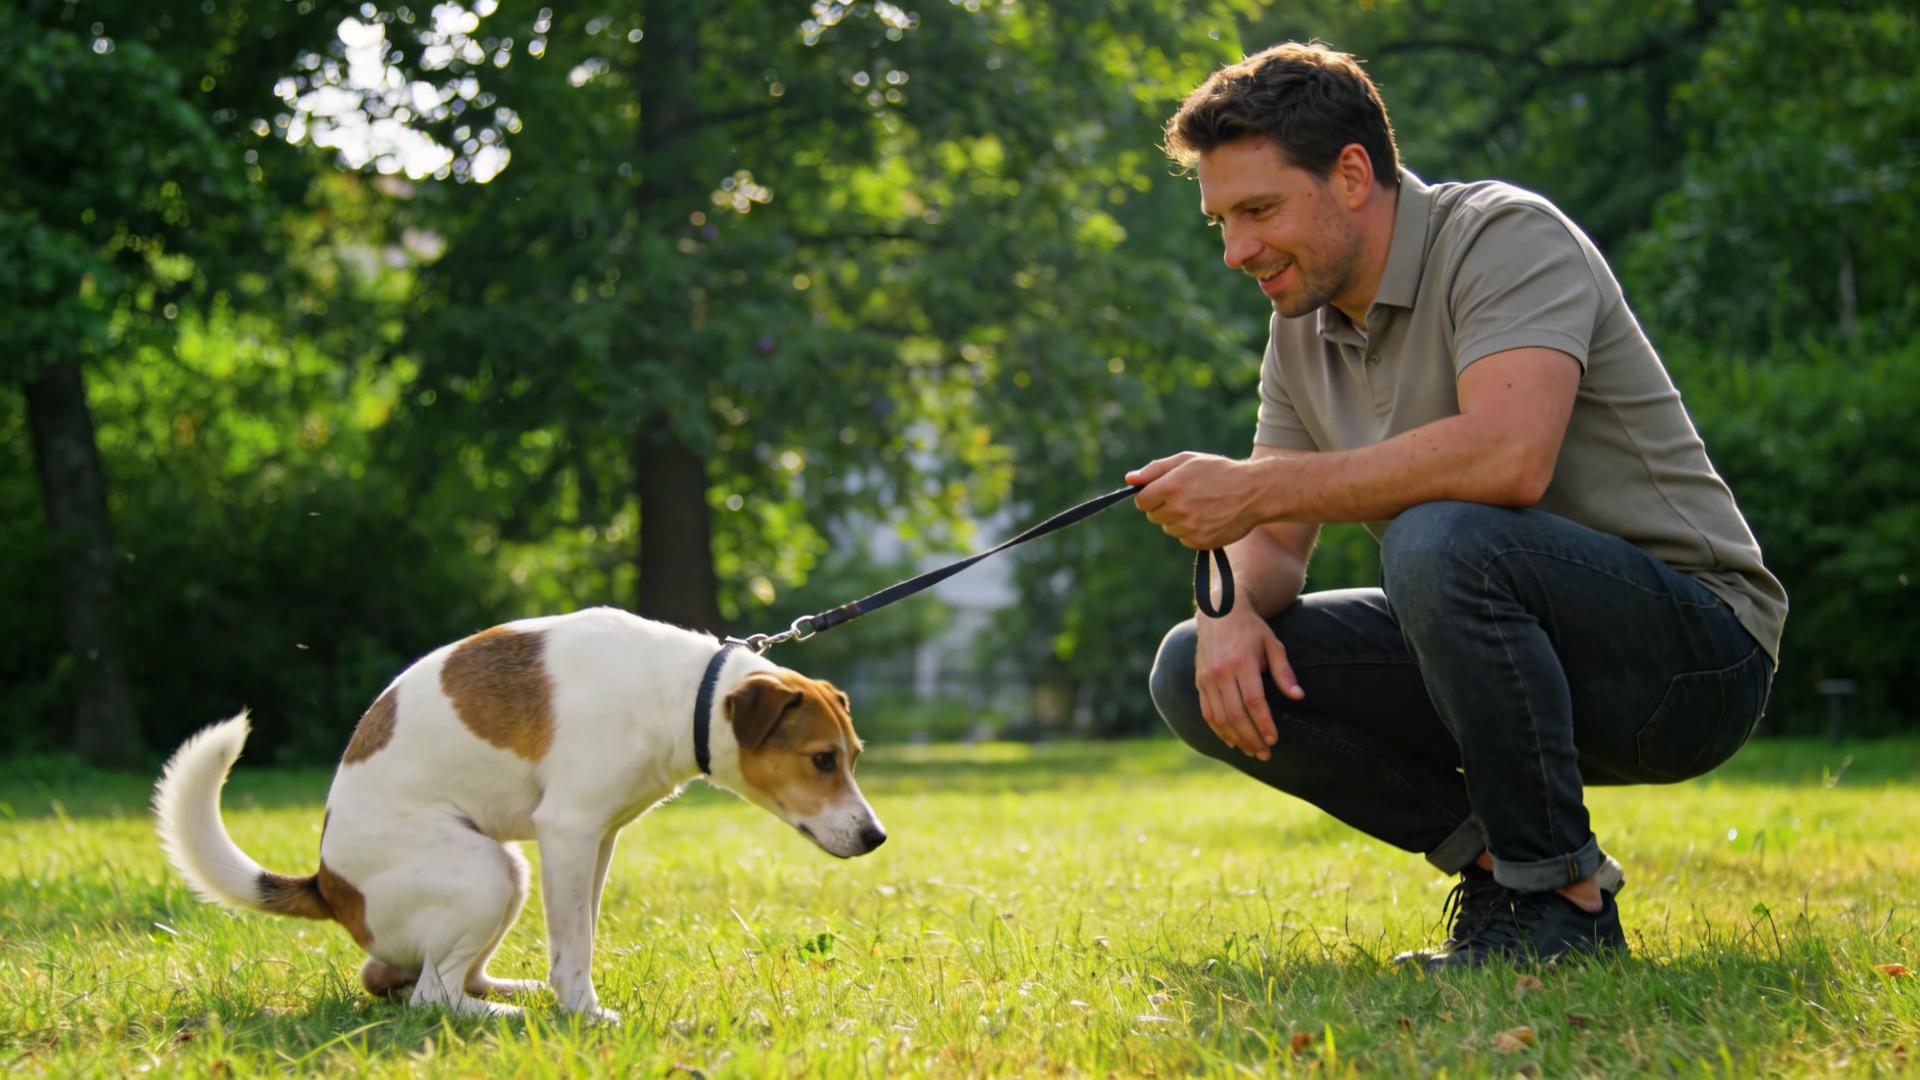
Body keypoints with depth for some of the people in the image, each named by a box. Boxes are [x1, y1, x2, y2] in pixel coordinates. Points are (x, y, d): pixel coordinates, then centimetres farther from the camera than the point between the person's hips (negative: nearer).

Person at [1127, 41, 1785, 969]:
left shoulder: (1508, 238, -16)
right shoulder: (1303, 329, 9)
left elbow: (1509, 455, -34)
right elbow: (1272, 542, 8)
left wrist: (1257, 487, -29)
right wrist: (1236, 608, -17)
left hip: (1691, 652, -8)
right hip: (1532, 665, 8)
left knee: (1442, 538, -37)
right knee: (1196, 672, -6)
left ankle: (1560, 902, -20)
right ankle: (1493, 855, -2)